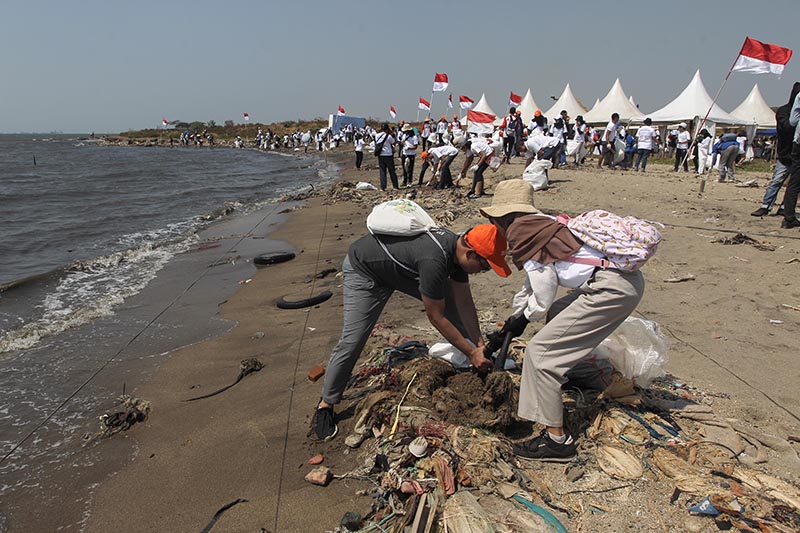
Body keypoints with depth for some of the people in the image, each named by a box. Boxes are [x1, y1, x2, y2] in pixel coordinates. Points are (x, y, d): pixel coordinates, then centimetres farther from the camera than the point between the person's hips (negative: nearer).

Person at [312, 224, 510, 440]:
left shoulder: (459, 248, -15)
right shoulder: (434, 260, -41)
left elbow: (464, 303, -4)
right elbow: (436, 317, -29)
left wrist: (479, 345, -5)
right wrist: (471, 352, -21)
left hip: (405, 266, 8)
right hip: (364, 269, -8)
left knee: (454, 300, 3)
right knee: (351, 343, -10)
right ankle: (326, 404, 9)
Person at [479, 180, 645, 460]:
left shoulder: (521, 231, -7)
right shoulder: (537, 225, 21)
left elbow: (544, 290, -8)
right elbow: (532, 284, 30)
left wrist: (524, 317, 11)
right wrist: (509, 325, 36)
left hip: (611, 288, -10)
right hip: (627, 279, 10)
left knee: (541, 351, -5)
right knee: (556, 314, 31)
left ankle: (556, 440, 2)